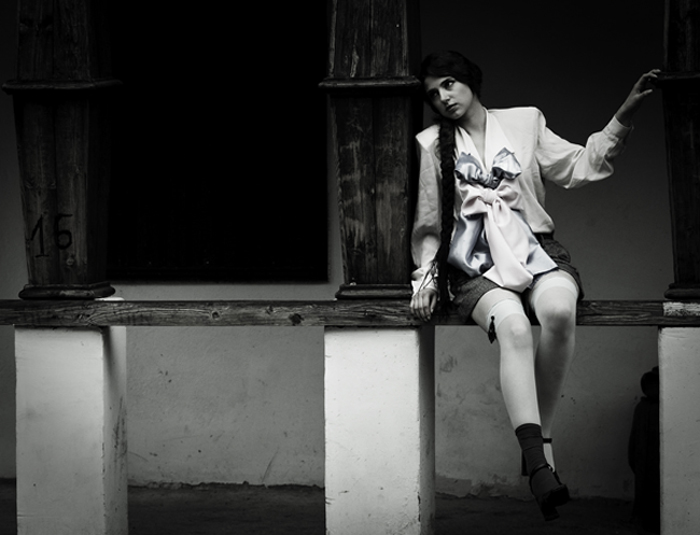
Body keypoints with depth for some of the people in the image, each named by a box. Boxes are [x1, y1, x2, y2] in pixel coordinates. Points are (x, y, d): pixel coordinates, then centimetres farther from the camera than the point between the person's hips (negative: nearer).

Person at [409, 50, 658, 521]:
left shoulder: (525, 121, 17)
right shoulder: (431, 145, 16)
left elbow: (579, 167, 12)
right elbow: (428, 226, 20)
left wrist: (624, 117, 3)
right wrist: (426, 275, 6)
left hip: (536, 246, 1)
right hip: (476, 262, -1)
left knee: (560, 311, -35)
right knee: (513, 326, -35)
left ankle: (541, 433, -22)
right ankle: (541, 464, -44)